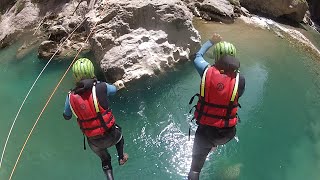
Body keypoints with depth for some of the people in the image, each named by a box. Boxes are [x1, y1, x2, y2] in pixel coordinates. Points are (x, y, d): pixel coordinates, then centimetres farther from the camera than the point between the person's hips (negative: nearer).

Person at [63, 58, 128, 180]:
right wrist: (118, 85, 29)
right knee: (118, 134, 37)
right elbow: (113, 89, 4)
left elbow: (66, 117, 6)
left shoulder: (71, 97, -12)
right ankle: (121, 158, 52)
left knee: (105, 160, 31)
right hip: (110, 136, -2)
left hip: (94, 142, 2)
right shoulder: (100, 87, -20)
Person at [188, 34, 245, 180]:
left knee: (196, 165, 18)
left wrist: (211, 42, 23)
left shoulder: (207, 71, -14)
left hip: (205, 129, -1)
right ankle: (214, 145, 68)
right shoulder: (239, 79, -13)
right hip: (226, 133, 2)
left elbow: (198, 56, 8)